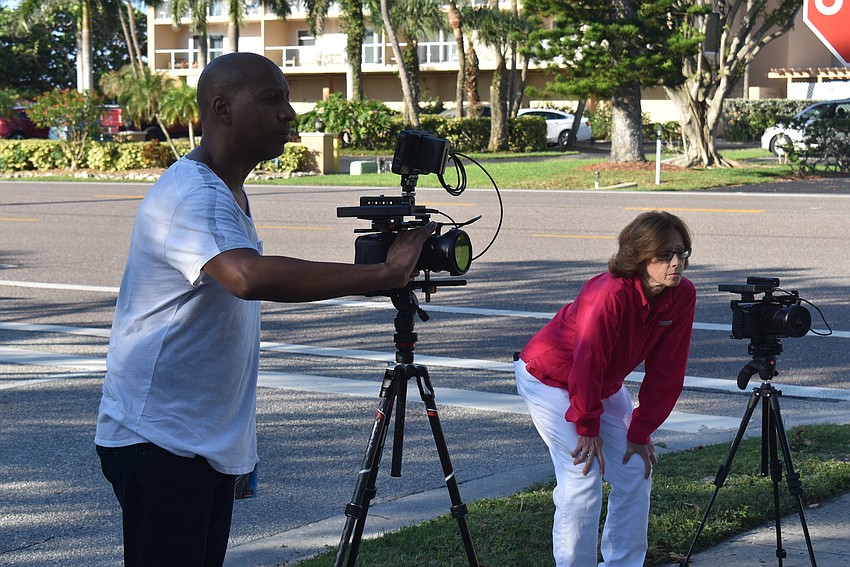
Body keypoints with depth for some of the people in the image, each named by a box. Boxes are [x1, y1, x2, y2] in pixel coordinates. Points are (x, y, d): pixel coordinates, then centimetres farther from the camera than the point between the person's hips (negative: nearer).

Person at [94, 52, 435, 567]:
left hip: (211, 441, 10)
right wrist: (384, 274, -37)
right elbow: (251, 277, -39)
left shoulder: (229, 192, 14)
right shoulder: (191, 195, -20)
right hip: (159, 440, -10)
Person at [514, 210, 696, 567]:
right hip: (549, 378, -7)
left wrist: (641, 432, -9)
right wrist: (587, 427, -18)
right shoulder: (610, 294, -36)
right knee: (583, 475, -15)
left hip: (604, 384, 7)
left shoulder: (682, 295, -16)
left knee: (636, 470, 2)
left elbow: (666, 371, -10)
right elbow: (587, 362, -28)